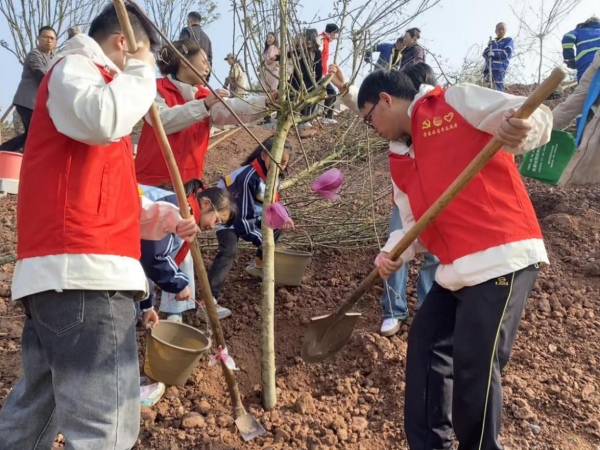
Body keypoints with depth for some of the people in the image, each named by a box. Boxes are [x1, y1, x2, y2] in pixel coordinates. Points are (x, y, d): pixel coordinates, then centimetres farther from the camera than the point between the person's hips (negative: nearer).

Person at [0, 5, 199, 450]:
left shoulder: (96, 81, 32)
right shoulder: (72, 68, 2)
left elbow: (111, 191, 32)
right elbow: (106, 120, -23)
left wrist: (166, 217, 19)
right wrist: (140, 71, -4)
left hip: (70, 270, 11)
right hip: (82, 269, -11)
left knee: (38, 408, 21)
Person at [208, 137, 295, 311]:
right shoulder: (248, 177, -34)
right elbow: (243, 216, -31)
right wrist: (260, 240, -25)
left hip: (251, 215, 9)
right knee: (229, 250, -28)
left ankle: (257, 265, 30)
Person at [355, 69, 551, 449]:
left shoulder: (455, 101, -3)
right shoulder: (402, 163, 19)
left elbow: (536, 117, -12)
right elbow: (415, 220, 21)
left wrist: (521, 130, -35)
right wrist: (393, 253, 1)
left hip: (503, 257, -9)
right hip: (456, 269, 9)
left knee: (474, 364, -8)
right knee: (425, 344, 13)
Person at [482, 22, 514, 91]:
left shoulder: (508, 40, 12)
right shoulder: (492, 42, 27)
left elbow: (507, 53, -4)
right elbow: (485, 53, 16)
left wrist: (494, 54, -12)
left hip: (499, 68, -5)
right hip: (488, 68, 5)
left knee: (498, 89, -17)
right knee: (490, 87, 0)